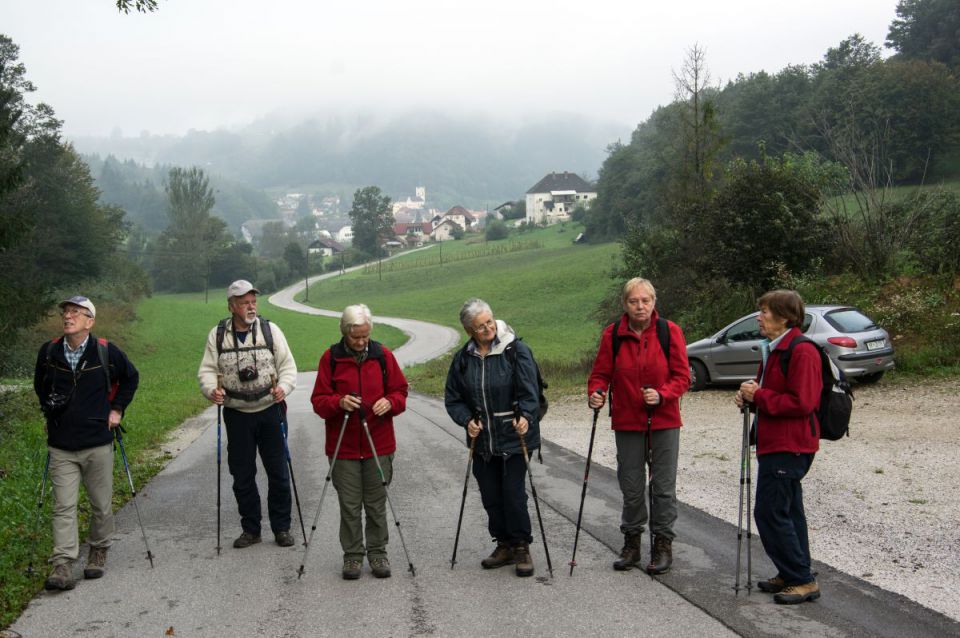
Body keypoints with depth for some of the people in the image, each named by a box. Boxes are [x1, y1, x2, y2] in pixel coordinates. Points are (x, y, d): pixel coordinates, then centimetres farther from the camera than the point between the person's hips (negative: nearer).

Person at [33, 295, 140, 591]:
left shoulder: (107, 351, -6)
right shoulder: (49, 352, 1)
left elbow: (131, 377, 12)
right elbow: (40, 385, 22)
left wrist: (117, 409, 6)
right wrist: (49, 410, 13)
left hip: (98, 443, -1)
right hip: (61, 447, 1)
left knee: (101, 505, 10)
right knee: (64, 507, -4)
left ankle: (99, 552, 29)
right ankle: (63, 566, -4)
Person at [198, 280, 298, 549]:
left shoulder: (270, 329, -2)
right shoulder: (217, 334, 1)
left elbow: (288, 366, -2)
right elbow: (207, 369, 1)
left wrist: (283, 387, -21)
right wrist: (211, 389, -19)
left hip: (269, 411, -1)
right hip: (237, 414, 1)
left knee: (278, 473, 5)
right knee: (242, 475, 8)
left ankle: (281, 527, 19)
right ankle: (250, 529, 22)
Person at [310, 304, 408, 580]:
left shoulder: (383, 355, 2)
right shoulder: (330, 358, -2)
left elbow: (400, 391, 8)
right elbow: (318, 401, -2)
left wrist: (390, 402, -13)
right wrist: (339, 402, -22)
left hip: (379, 445, 1)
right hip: (343, 447, -1)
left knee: (376, 503, 9)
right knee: (349, 505, 5)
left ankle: (377, 552, 23)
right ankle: (353, 555, 19)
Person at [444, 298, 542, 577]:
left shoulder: (516, 350, -8)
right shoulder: (463, 358, 5)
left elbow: (528, 391, -14)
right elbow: (452, 398, 9)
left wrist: (525, 416, -32)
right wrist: (466, 420, -9)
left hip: (514, 437, -4)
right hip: (482, 440, 5)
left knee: (513, 493, -6)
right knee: (490, 496, 9)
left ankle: (521, 547, 9)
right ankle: (504, 545, 25)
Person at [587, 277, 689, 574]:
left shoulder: (670, 331, -6)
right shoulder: (612, 334, -3)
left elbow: (682, 376, -6)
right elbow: (601, 373, 2)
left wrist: (662, 394, -23)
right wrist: (596, 392, -19)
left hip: (664, 422, -1)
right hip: (627, 421, 1)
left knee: (663, 486, 5)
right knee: (631, 487, 11)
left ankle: (663, 544, 18)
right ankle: (632, 542, 26)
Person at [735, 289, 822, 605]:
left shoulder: (801, 352, -17)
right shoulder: (774, 350, 16)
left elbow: (802, 403, -23)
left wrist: (759, 396, -17)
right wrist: (750, 394, 4)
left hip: (788, 447, -11)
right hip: (775, 444, 11)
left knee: (770, 512, -9)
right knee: (787, 511, 15)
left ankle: (802, 581, 0)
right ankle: (793, 576, 25)